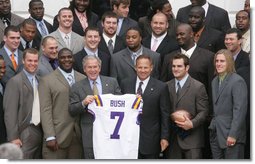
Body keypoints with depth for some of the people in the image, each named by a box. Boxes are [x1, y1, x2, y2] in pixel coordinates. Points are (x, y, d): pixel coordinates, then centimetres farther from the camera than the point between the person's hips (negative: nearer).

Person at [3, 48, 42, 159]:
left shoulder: (40, 81, 15)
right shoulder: (15, 82, -6)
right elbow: (10, 111, -11)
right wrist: (13, 137, -16)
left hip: (40, 132, 7)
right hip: (25, 133, -7)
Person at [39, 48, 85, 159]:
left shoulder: (83, 79, 13)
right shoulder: (47, 80, 1)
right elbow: (45, 110, -4)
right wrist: (50, 137, -11)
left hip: (78, 136, 3)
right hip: (57, 136, -3)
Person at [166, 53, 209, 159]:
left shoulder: (198, 87, -3)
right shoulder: (167, 86, 11)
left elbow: (203, 111, -6)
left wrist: (192, 123, -21)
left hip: (191, 138, -4)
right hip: (172, 138, 4)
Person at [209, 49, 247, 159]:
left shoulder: (237, 81, -11)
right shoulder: (215, 81, 16)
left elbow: (240, 110, -15)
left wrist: (233, 135, -19)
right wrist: (213, 127, 9)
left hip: (231, 134, -8)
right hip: (216, 134, 8)